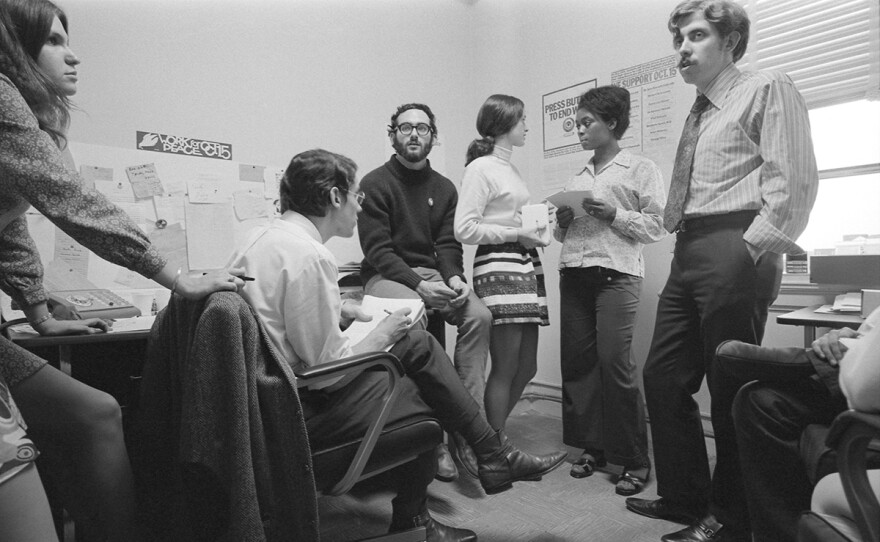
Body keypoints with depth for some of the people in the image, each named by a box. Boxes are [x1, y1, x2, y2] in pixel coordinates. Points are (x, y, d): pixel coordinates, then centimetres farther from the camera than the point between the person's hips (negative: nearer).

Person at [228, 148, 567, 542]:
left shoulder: (264, 236, 5)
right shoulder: (309, 255, -25)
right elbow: (330, 371, -24)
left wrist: (337, 310, 11)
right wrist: (383, 334, -9)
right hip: (305, 409, -9)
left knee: (420, 344, 8)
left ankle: (493, 454, 16)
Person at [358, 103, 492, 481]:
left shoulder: (444, 188, 14)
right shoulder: (375, 183, -1)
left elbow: (448, 244, 7)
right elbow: (377, 249, -10)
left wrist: (454, 278, -16)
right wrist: (419, 285, -23)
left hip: (433, 274, 5)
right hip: (385, 276, -4)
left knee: (479, 315, -23)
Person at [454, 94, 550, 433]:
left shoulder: (510, 168, 21)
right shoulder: (481, 167, -6)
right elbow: (464, 229, -14)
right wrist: (516, 234, -12)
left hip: (525, 267, 9)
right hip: (498, 267, -9)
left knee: (526, 367, 11)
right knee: (506, 368, -4)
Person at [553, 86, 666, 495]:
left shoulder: (641, 169, 6)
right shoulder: (577, 178, 21)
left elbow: (657, 226, 0)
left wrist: (614, 215, -11)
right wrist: (562, 222, 3)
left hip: (616, 274, -5)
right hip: (573, 274, 6)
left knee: (615, 362, -11)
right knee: (576, 361, 3)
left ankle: (635, 459, 3)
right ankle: (592, 446, 17)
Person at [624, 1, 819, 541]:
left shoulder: (767, 89, 2)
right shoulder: (700, 113, 23)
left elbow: (794, 180, -9)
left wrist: (753, 250, -16)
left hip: (733, 251, -8)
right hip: (688, 254, 8)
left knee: (731, 388, 0)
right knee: (663, 377, 9)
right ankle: (684, 496, 26)